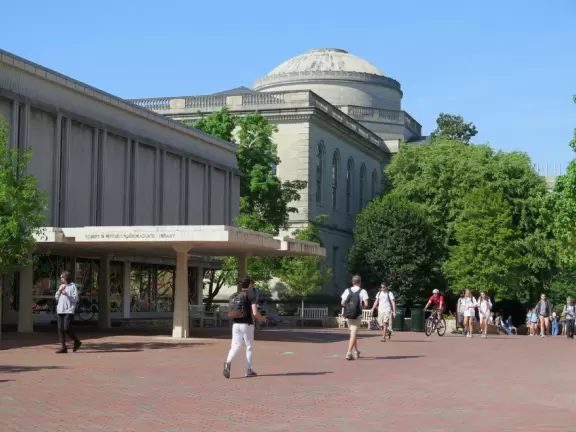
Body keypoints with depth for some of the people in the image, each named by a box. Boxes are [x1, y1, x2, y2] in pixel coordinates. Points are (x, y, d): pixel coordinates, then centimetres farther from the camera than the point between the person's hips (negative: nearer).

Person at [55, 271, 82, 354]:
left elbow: (75, 299, -8)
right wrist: (59, 291, 0)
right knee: (60, 329, 0)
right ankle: (63, 347, 3)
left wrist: (67, 294, -20)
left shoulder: (72, 286, -2)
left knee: (67, 328, -13)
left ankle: (77, 342, 7)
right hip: (60, 310, 7)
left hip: (69, 311, -7)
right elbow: (56, 298, 18)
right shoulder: (61, 286, 19)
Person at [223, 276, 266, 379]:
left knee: (235, 346, 5)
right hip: (247, 324, -4)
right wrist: (262, 318, 5)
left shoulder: (233, 296, 10)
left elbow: (231, 313, 15)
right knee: (249, 347, 9)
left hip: (235, 324, 4)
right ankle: (248, 370, 14)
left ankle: (228, 362, -23)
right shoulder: (251, 296, -8)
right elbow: (255, 313, -16)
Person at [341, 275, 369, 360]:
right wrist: (361, 304, 10)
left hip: (347, 315, 4)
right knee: (353, 334, -3)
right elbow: (366, 304, -11)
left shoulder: (347, 290, 3)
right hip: (357, 316, -3)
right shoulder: (362, 291, -4)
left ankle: (356, 352, 29)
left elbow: (342, 303, -3)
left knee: (353, 333, 20)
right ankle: (349, 353, -16)